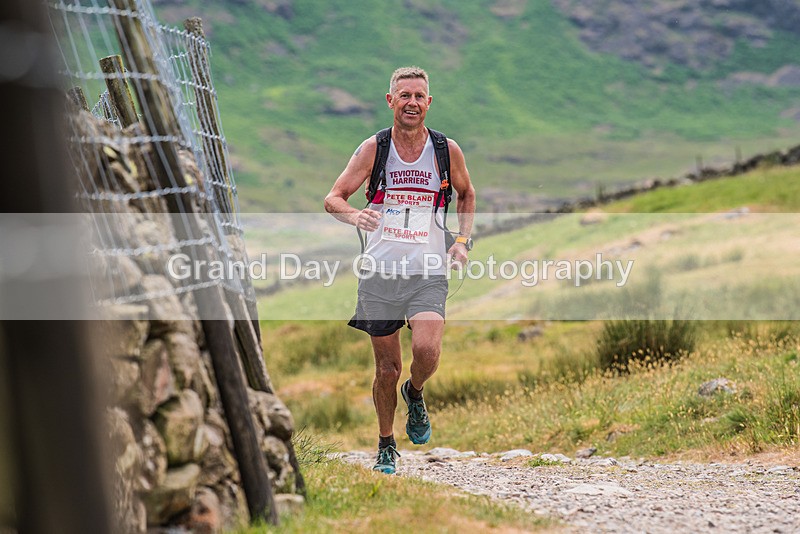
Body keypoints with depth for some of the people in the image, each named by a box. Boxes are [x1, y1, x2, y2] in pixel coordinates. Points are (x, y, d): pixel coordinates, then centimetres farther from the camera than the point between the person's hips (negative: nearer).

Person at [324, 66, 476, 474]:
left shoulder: (447, 150, 1)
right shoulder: (373, 149, -2)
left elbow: (466, 195, 20)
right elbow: (333, 198, -2)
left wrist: (463, 241, 5)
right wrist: (354, 215, -25)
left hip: (429, 275, 0)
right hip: (380, 273, 0)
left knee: (426, 351, -22)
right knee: (387, 369, 5)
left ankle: (415, 394, 13)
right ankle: (386, 446, 27)